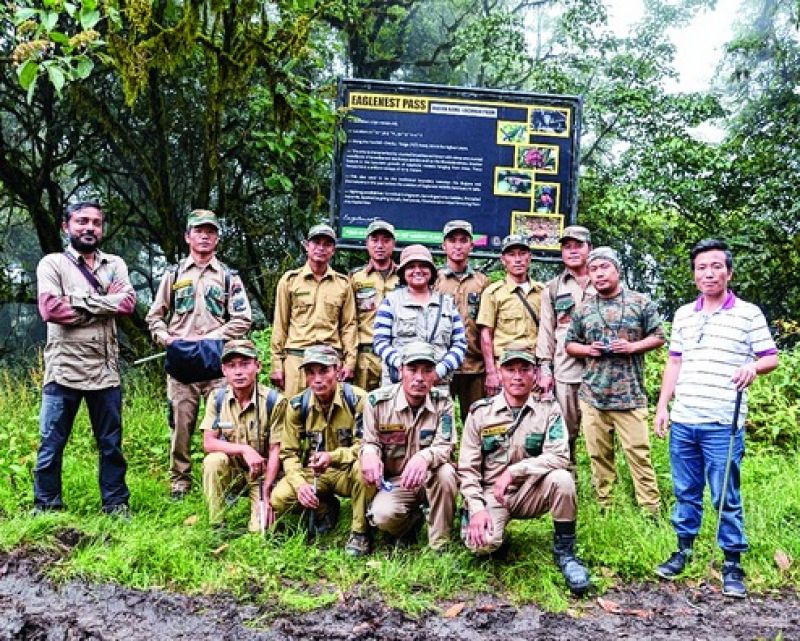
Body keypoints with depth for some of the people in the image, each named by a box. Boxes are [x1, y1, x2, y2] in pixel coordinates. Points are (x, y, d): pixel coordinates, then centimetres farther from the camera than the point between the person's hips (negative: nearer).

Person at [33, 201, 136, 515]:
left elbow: (128, 302, -5)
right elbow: (50, 309, -14)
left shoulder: (115, 264, 12)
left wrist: (79, 300, -12)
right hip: (64, 369, -3)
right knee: (51, 443, 5)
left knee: (111, 443, 10)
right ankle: (45, 506, 18)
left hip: (106, 370, 3)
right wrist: (104, 305, -9)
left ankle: (116, 502, 21)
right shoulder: (52, 263, 3)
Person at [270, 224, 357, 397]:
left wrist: (350, 362, 3)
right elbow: (280, 324, 8)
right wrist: (277, 364, 3)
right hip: (296, 356, -1)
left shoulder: (343, 283, 12)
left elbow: (349, 325, 12)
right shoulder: (290, 280, 8)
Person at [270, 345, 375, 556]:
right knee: (278, 498, -21)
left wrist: (332, 457, -38)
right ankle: (325, 508, 11)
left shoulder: (357, 399, -18)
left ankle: (360, 533, -14)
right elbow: (289, 453, -3)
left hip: (347, 472, -3)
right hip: (313, 474, 3)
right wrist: (300, 484, -22)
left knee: (363, 466, -38)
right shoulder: (298, 405, -7)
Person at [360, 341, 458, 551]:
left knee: (445, 472, -35)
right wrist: (369, 453, -28)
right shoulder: (378, 400, -10)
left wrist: (424, 457, -41)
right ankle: (413, 519, 10)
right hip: (393, 481, 0)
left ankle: (440, 545, -14)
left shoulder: (442, 402, -8)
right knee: (383, 516, -31)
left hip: (430, 479, 0)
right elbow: (369, 442, 0)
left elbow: (444, 447, -17)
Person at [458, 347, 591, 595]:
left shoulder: (548, 409, -2)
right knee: (482, 543, -28)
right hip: (491, 494, 0)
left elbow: (560, 457, -17)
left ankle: (564, 551, -9)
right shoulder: (480, 412, -1)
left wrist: (513, 471, -24)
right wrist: (477, 508, -15)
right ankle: (494, 530, 12)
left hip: (530, 494, 0)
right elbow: (467, 468, -1)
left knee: (561, 478, -31)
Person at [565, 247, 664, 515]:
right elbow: (569, 344, 16)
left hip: (629, 393, -3)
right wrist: (588, 349, -4)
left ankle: (651, 509, 6)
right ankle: (605, 507, 20)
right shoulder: (583, 309, 9)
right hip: (592, 393, 3)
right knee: (598, 454, 8)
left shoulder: (640, 302, 2)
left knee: (638, 452, -4)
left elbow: (658, 337, 4)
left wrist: (632, 346, -12)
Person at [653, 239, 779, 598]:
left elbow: (771, 358, 1)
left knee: (726, 497, 2)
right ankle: (684, 548, 29)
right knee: (686, 492, 14)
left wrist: (754, 367, -22)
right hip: (682, 422, 4)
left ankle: (732, 563, 16)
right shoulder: (683, 315, 12)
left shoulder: (748, 314, -1)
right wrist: (662, 406, 10)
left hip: (723, 425, -4)